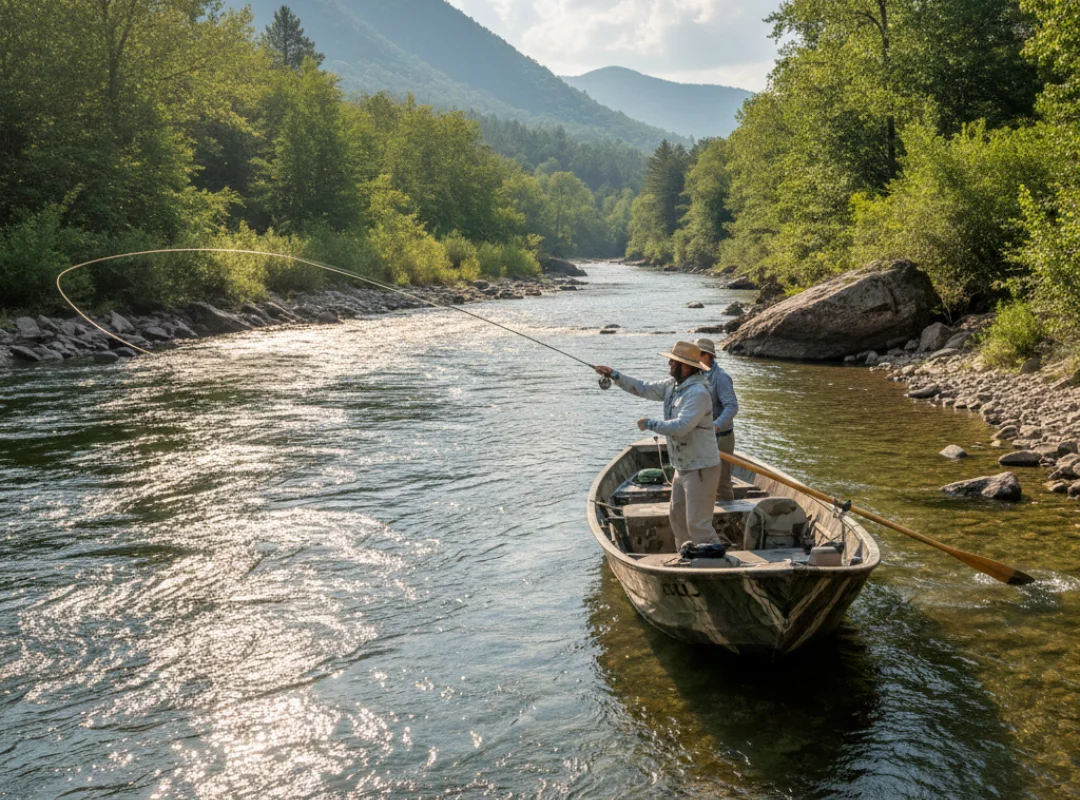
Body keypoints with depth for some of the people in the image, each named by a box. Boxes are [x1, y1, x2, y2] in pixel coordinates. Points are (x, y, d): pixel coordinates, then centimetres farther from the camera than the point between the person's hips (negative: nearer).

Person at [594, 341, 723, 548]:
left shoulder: (698, 393, -23)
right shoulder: (673, 385, 7)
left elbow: (680, 427, -31)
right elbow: (644, 389, 17)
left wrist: (650, 424, -17)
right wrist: (613, 375, 11)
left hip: (701, 469, -10)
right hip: (683, 467, 10)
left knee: (698, 524, -11)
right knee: (677, 516, 19)